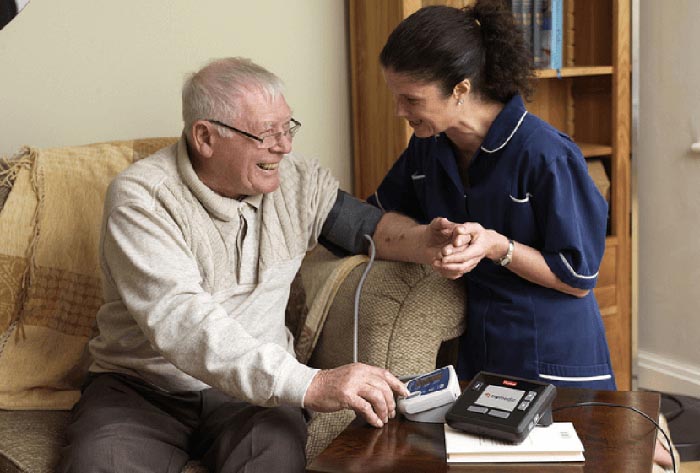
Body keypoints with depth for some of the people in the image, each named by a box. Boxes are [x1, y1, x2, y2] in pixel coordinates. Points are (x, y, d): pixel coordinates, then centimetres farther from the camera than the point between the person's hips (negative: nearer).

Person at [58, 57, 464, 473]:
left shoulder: (295, 181, 3)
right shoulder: (141, 198, -15)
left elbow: (366, 223, 17)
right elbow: (179, 321, -28)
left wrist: (421, 241, -9)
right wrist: (309, 385, -38)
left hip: (256, 387, 3)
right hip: (142, 388, -2)